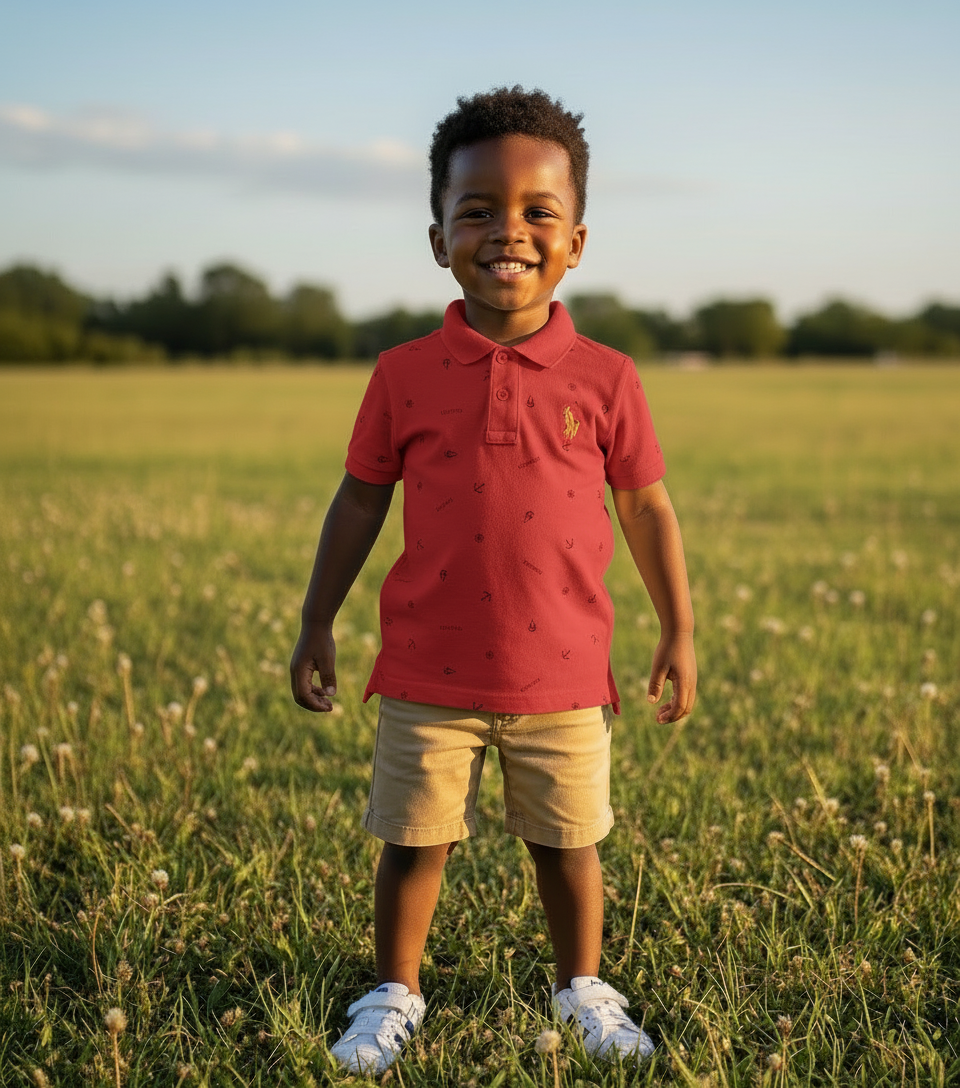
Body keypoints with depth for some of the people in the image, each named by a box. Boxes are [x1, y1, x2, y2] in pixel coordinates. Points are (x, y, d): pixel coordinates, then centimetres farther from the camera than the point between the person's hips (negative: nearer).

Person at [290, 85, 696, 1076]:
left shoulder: (604, 380, -3)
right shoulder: (404, 376, -3)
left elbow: (646, 509, 6)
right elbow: (359, 502, 6)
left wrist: (679, 631, 8)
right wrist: (315, 625, 7)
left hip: (561, 674, 0)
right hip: (428, 674, 0)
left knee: (566, 843, 14)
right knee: (413, 842, 10)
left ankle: (583, 988, 37)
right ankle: (394, 994, 32)